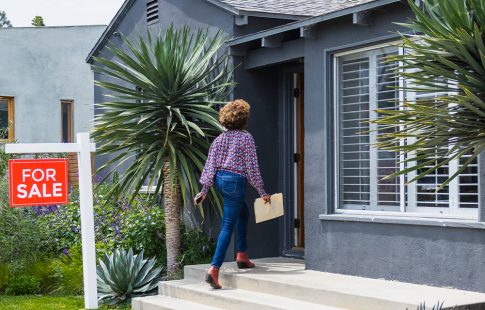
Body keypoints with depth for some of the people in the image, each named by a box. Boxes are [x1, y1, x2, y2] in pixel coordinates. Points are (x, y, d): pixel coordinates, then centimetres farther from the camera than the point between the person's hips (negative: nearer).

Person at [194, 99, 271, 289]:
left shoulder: (219, 139, 10)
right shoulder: (246, 138, -7)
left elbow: (210, 165, 6)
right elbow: (252, 167, -9)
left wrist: (204, 190, 7)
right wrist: (262, 192, -4)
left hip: (220, 180, 7)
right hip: (235, 181, -7)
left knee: (243, 213, 27)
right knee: (227, 227, -6)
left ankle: (241, 255, 26)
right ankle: (214, 269, -15)